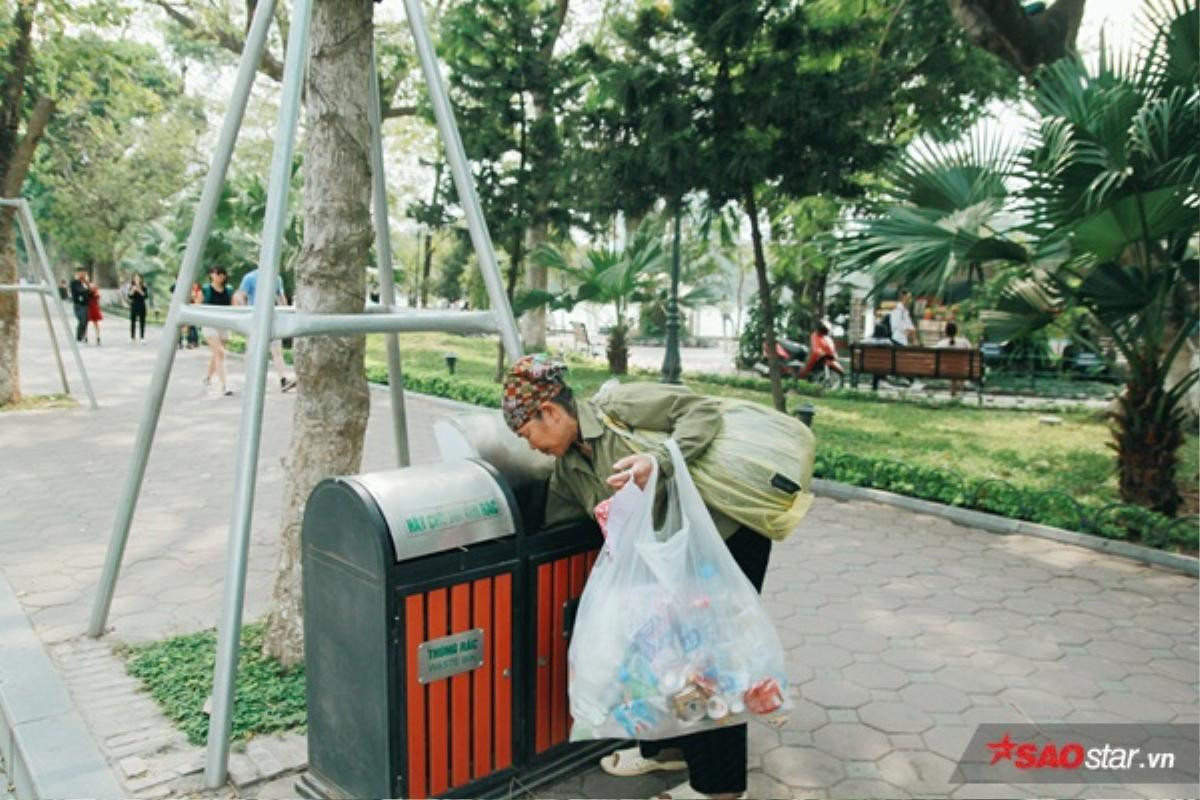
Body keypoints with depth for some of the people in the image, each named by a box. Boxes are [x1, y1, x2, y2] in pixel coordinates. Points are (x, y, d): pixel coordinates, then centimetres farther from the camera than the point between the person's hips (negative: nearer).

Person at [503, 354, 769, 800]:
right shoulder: (567, 468, 6)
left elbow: (704, 410, -23)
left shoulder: (618, 407, -20)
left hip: (731, 534, -8)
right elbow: (550, 526, 13)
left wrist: (659, 461, -35)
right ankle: (667, 746, 41)